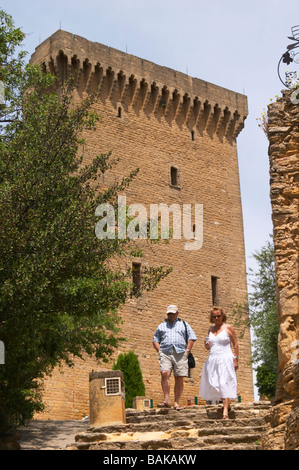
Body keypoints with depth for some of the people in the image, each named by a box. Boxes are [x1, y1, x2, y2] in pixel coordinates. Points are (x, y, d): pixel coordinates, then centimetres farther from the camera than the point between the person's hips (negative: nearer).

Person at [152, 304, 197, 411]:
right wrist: (159, 351, 5)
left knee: (179, 379, -4)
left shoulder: (184, 324, 19)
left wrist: (187, 351, 1)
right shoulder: (161, 326, 23)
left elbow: (191, 338, 13)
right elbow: (155, 340, 22)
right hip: (165, 353, 0)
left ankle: (176, 403, 1)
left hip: (180, 353, 0)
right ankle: (166, 400, -21)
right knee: (164, 373, -22)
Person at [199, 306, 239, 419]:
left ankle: (225, 411, -19)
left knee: (224, 383, -14)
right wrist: (207, 345, 1)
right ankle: (227, 404, 18)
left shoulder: (228, 327, 2)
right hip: (212, 359, 5)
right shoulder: (210, 329, 15)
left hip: (225, 359, -5)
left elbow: (235, 344, 2)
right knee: (214, 384, -1)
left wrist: (235, 359, -5)